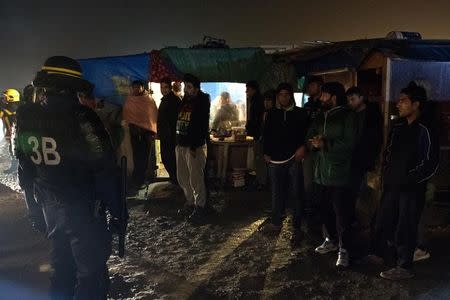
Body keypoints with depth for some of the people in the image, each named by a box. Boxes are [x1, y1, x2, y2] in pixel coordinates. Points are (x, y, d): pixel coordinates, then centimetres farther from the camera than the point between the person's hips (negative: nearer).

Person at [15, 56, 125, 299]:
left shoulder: (25, 118, 0)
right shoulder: (82, 119, -21)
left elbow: (25, 166, 10)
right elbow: (104, 170, -19)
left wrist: (40, 196, 21)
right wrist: (116, 211, -11)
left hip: (49, 206, 7)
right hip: (83, 208, -7)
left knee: (61, 264, 24)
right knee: (91, 270, 7)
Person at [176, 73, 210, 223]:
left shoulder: (202, 103, -8)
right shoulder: (184, 102, 14)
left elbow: (201, 126, -16)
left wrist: (193, 147, -20)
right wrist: (177, 143, 9)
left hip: (194, 146, -8)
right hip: (181, 145, 8)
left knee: (196, 179, -3)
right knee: (182, 178, 14)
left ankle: (200, 207, 10)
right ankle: (190, 203, 30)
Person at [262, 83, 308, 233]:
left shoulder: (300, 113, 5)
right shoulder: (272, 114, 10)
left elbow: (306, 133, 8)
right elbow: (266, 135, 13)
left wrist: (303, 147, -8)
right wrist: (266, 153, 6)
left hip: (294, 159, -2)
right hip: (275, 160, 2)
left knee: (296, 193, 1)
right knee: (277, 192, 7)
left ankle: (298, 225, 11)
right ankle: (276, 222, 20)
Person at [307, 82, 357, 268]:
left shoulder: (347, 116, -7)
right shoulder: (321, 117, 15)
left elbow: (349, 143, -15)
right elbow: (310, 136, 17)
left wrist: (325, 144, -20)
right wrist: (313, 142, -6)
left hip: (339, 173, -7)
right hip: (321, 171, 7)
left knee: (341, 212, -2)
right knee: (325, 209, 15)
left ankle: (344, 250, 8)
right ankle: (331, 240, 32)